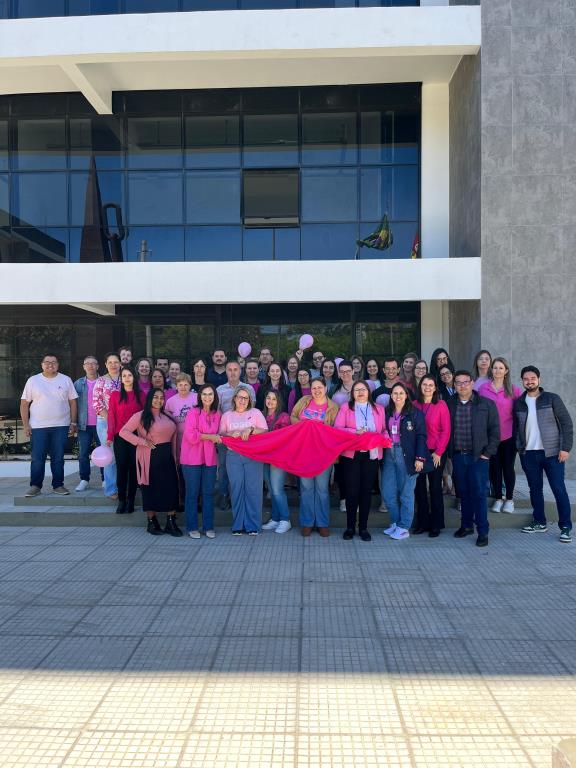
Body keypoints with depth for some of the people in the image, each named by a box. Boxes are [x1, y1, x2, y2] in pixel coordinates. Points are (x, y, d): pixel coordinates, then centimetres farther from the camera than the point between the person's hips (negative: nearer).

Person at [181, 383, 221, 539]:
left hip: (210, 459, 4)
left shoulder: (217, 414, 9)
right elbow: (190, 435, -15)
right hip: (192, 459, -4)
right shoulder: (193, 412, -7)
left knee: (208, 493, 8)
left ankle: (208, 526, 17)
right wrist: (210, 436, -10)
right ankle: (192, 527, 14)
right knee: (192, 493, 4)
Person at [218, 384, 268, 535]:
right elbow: (220, 435, 8)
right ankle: (238, 525, 9)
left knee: (253, 489, -4)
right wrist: (231, 434, -10)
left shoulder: (255, 413, 9)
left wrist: (251, 429, -12)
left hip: (253, 455, -1)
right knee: (236, 488, -1)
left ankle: (253, 525, 4)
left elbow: (265, 431, 2)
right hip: (233, 456, 1)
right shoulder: (227, 416, 14)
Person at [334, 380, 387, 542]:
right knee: (352, 490, 1)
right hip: (351, 454, -2)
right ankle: (350, 527, 14)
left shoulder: (379, 409, 14)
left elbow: (384, 430, 11)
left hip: (372, 455, 2)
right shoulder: (345, 407, 5)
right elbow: (337, 429, -4)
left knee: (366, 490, 6)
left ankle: (363, 527, 17)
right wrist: (355, 432, -16)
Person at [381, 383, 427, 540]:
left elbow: (421, 436, -6)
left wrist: (420, 458, -12)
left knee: (406, 493, 3)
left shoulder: (415, 413, -4)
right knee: (387, 492, 6)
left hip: (406, 456, -5)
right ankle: (395, 522, 24)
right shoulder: (387, 413, 10)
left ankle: (404, 527, 14)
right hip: (389, 455, 5)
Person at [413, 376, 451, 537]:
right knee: (419, 487, 7)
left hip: (435, 453, -2)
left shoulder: (441, 405, -4)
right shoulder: (414, 405, 3)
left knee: (435, 487, 4)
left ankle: (436, 525, 15)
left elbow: (446, 431, -6)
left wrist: (438, 452, -9)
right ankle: (422, 522, 20)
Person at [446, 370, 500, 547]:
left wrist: (487, 453, -5)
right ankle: (466, 525, 25)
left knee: (479, 493, -3)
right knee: (463, 492, 12)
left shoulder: (486, 404, -1)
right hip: (458, 456, 3)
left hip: (478, 456, -3)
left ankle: (482, 531, 6)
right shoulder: (449, 404, 5)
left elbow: (494, 430, 0)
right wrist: (449, 451, 2)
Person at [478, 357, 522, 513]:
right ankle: (498, 498, 22)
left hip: (509, 435, -1)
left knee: (508, 466, 6)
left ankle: (509, 499, 22)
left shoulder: (514, 389, -2)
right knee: (494, 466, 8)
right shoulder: (482, 388, 0)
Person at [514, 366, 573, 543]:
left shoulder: (552, 399, -4)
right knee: (535, 489, 10)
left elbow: (566, 423, -4)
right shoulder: (518, 403, 6)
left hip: (552, 452, -3)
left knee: (559, 489, -2)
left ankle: (565, 527, 5)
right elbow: (516, 427, 13)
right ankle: (539, 522, 23)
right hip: (528, 454, 3)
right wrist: (519, 448, 2)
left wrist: (565, 448, -11)